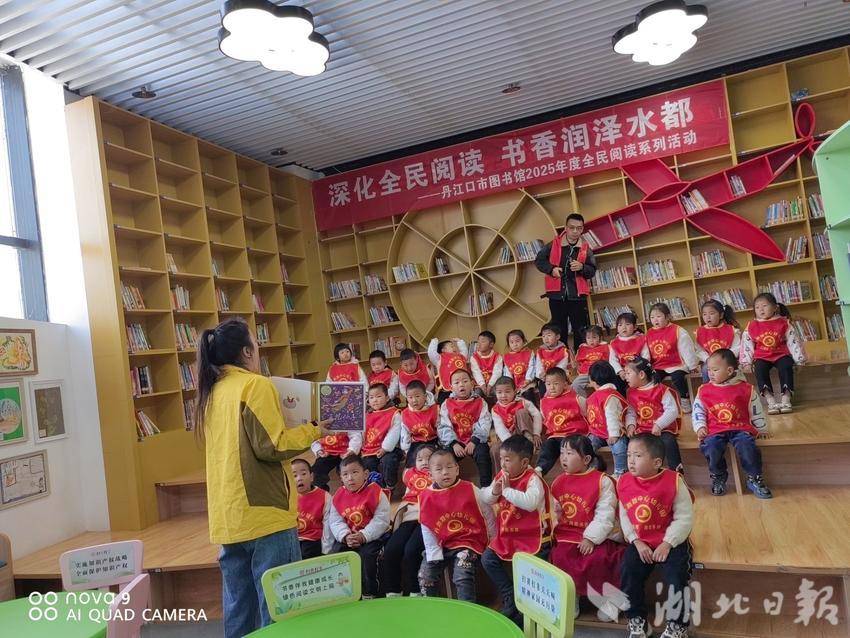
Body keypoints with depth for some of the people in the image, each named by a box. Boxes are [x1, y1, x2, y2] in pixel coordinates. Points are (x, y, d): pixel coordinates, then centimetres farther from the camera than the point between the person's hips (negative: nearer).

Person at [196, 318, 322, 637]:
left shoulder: (212, 392, 12)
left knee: (239, 606, 15)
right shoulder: (255, 385, -11)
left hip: (228, 516, 8)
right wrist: (312, 431, -4)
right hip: (263, 511, -8)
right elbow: (271, 446, -17)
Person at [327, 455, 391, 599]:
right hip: (348, 537, 5)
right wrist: (345, 536, -18)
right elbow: (335, 521, 0)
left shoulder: (374, 491, -13)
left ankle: (369, 593, -8)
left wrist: (364, 536, -23)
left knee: (367, 554, -28)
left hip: (374, 535, -4)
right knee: (334, 554, -14)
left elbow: (381, 519, -16)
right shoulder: (338, 495, 0)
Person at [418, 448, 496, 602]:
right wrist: (434, 554, -5)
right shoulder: (426, 498, -4)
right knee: (425, 576, -2)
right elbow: (427, 529, 0)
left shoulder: (470, 490, -8)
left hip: (468, 543, -3)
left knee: (462, 577, -22)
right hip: (441, 545, 3)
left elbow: (487, 514, 3)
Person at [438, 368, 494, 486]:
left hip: (475, 441, -1)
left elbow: (484, 424, -4)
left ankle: (486, 486, -21)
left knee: (482, 453, -30)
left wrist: (474, 441, -17)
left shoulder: (480, 402, 7)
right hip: (455, 442, 1)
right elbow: (444, 427, 0)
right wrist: (454, 443, -14)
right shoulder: (446, 404, 9)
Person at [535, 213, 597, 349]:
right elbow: (538, 260, 6)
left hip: (578, 296, 0)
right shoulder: (553, 245, 1)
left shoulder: (586, 249, 4)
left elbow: (592, 271, 5)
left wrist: (582, 267, -17)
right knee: (559, 331, 9)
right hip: (556, 295, 0)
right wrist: (551, 269, -12)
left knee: (580, 331, 4)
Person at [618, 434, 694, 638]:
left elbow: (685, 517, -13)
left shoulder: (673, 481, -17)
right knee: (627, 573, -13)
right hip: (639, 542, 3)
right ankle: (637, 621, 8)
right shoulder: (624, 482, -5)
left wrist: (667, 543, -18)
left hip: (671, 541, -3)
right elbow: (624, 517, 2)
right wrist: (637, 542, -9)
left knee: (676, 575, -19)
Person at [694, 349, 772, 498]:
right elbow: (698, 411, 12)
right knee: (710, 446, -30)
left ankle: (754, 479, -7)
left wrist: (761, 429, 22)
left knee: (747, 444, -32)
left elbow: (756, 411, 16)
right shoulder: (704, 390, 9)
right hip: (714, 430, 1)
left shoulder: (745, 389, 6)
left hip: (740, 428, 0)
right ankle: (718, 477, 0)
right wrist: (700, 428, -2)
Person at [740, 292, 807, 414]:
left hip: (781, 354, 0)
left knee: (785, 366, -33)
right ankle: (770, 399, -34)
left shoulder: (784, 323, 3)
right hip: (762, 357, 1)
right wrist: (746, 363, 2)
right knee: (760, 369, -31)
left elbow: (794, 342, 4)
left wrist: (799, 359, 1)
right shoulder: (752, 327, 4)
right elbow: (746, 345, 6)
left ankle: (786, 397, -31)